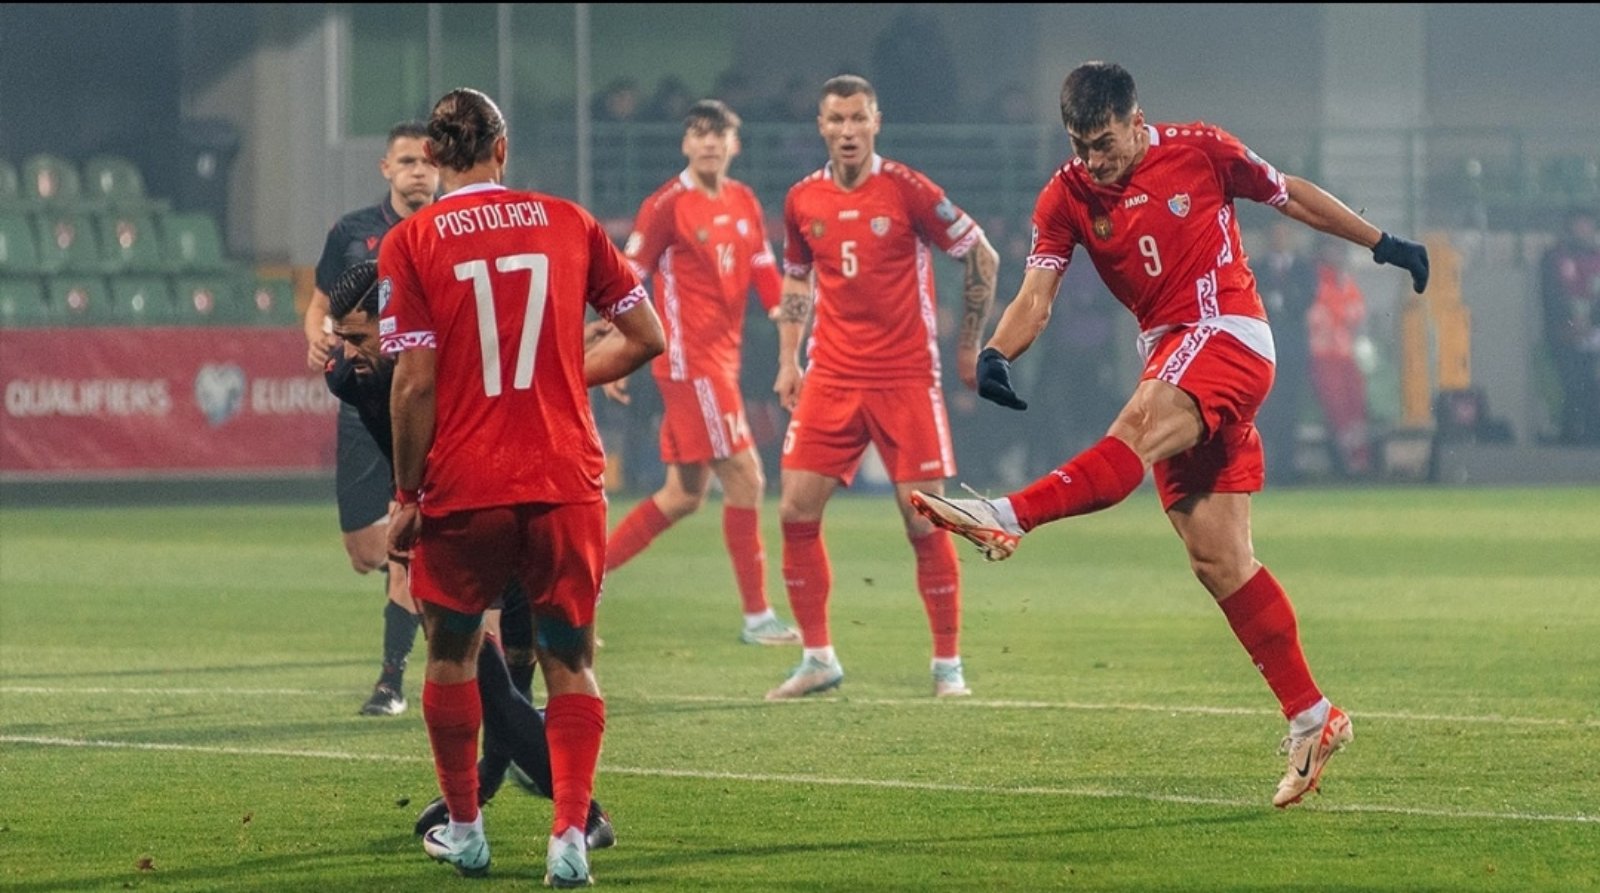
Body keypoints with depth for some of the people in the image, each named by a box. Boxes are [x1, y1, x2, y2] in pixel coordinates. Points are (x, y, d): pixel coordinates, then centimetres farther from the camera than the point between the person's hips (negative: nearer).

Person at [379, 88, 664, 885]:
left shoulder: (411, 244, -4)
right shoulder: (569, 223, 4)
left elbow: (415, 384, -9)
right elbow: (645, 336, 7)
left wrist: (406, 498, -2)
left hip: (462, 489, -1)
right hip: (565, 482, 1)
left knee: (452, 654, 19)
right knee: (570, 662, 9)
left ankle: (463, 828, 26)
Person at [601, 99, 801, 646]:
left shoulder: (744, 203, 11)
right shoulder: (668, 205, -9)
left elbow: (766, 277, 15)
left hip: (720, 361, 8)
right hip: (689, 359, -8)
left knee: (685, 495, 10)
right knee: (744, 478, -8)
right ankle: (757, 617, -3)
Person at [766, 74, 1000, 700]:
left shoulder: (907, 190, -7)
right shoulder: (803, 201, 5)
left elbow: (981, 258, 1)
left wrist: (968, 345, 4)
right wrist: (788, 361, 12)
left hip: (907, 378, -4)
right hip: (831, 378, 4)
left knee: (923, 519, -5)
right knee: (796, 511, -4)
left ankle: (948, 664, 6)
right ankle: (818, 658, 7)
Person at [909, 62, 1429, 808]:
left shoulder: (1199, 151, -4)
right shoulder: (1065, 198, 4)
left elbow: (1293, 196, 11)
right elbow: (1036, 297, -4)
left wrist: (1382, 244, 19)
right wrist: (996, 353, -25)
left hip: (1230, 334, -5)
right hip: (1170, 359, 5)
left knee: (1137, 430, -34)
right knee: (1218, 558, -1)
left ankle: (1009, 518, -52)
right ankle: (1311, 719, 3)